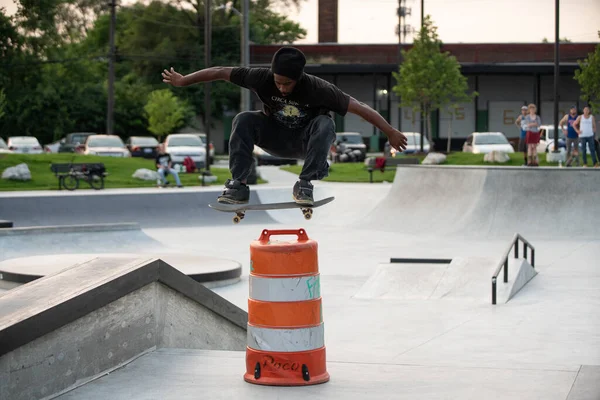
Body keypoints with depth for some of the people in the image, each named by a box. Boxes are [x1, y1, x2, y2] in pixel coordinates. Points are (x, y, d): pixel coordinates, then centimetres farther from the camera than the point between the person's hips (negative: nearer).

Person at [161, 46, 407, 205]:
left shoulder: (317, 89, -29)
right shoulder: (262, 78, -23)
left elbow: (360, 108, -28)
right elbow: (221, 72, -14)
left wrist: (391, 133, -30)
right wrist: (183, 80, -7)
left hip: (306, 142, -2)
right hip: (276, 138, 2)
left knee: (325, 124, -33)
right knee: (243, 120, -24)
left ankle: (305, 185, -30)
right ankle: (238, 186, -25)